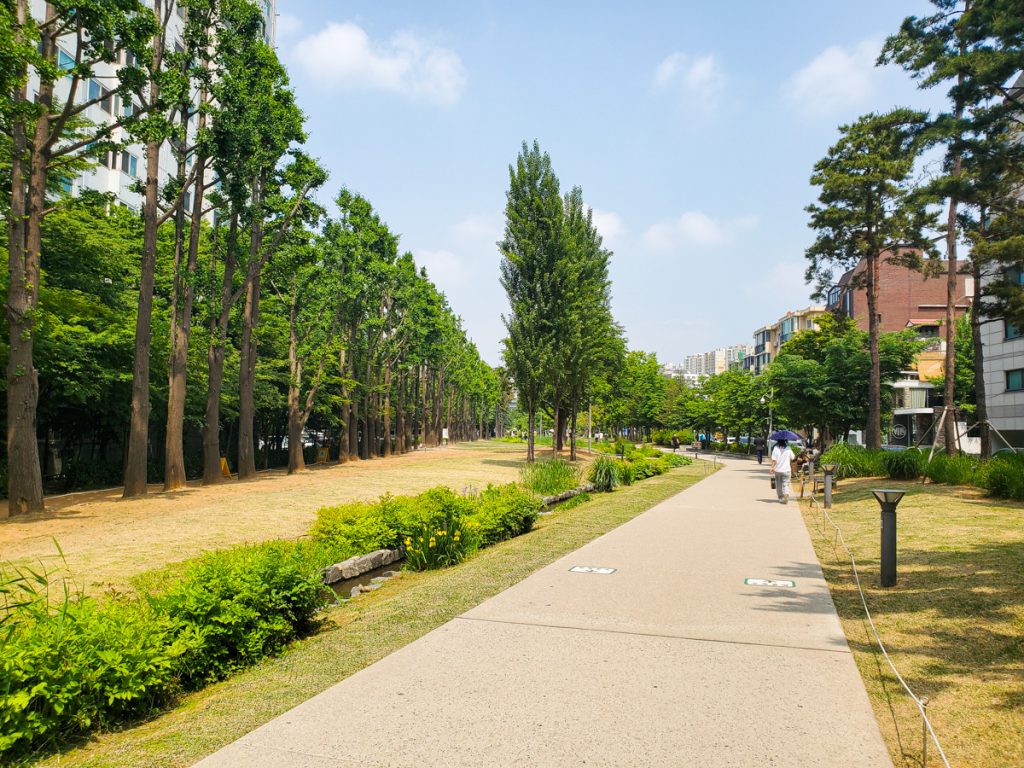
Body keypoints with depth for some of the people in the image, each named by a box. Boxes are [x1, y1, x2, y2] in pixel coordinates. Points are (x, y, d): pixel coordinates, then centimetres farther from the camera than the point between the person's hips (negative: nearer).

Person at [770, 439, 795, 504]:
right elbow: (792, 458, 8)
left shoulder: (776, 448, -7)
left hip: (777, 470, 1)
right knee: (785, 484, -2)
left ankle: (781, 498, 25)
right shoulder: (788, 449, -4)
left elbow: (774, 460, -12)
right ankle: (786, 495, -27)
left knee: (778, 485, 14)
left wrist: (772, 468, -10)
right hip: (786, 470, 0)